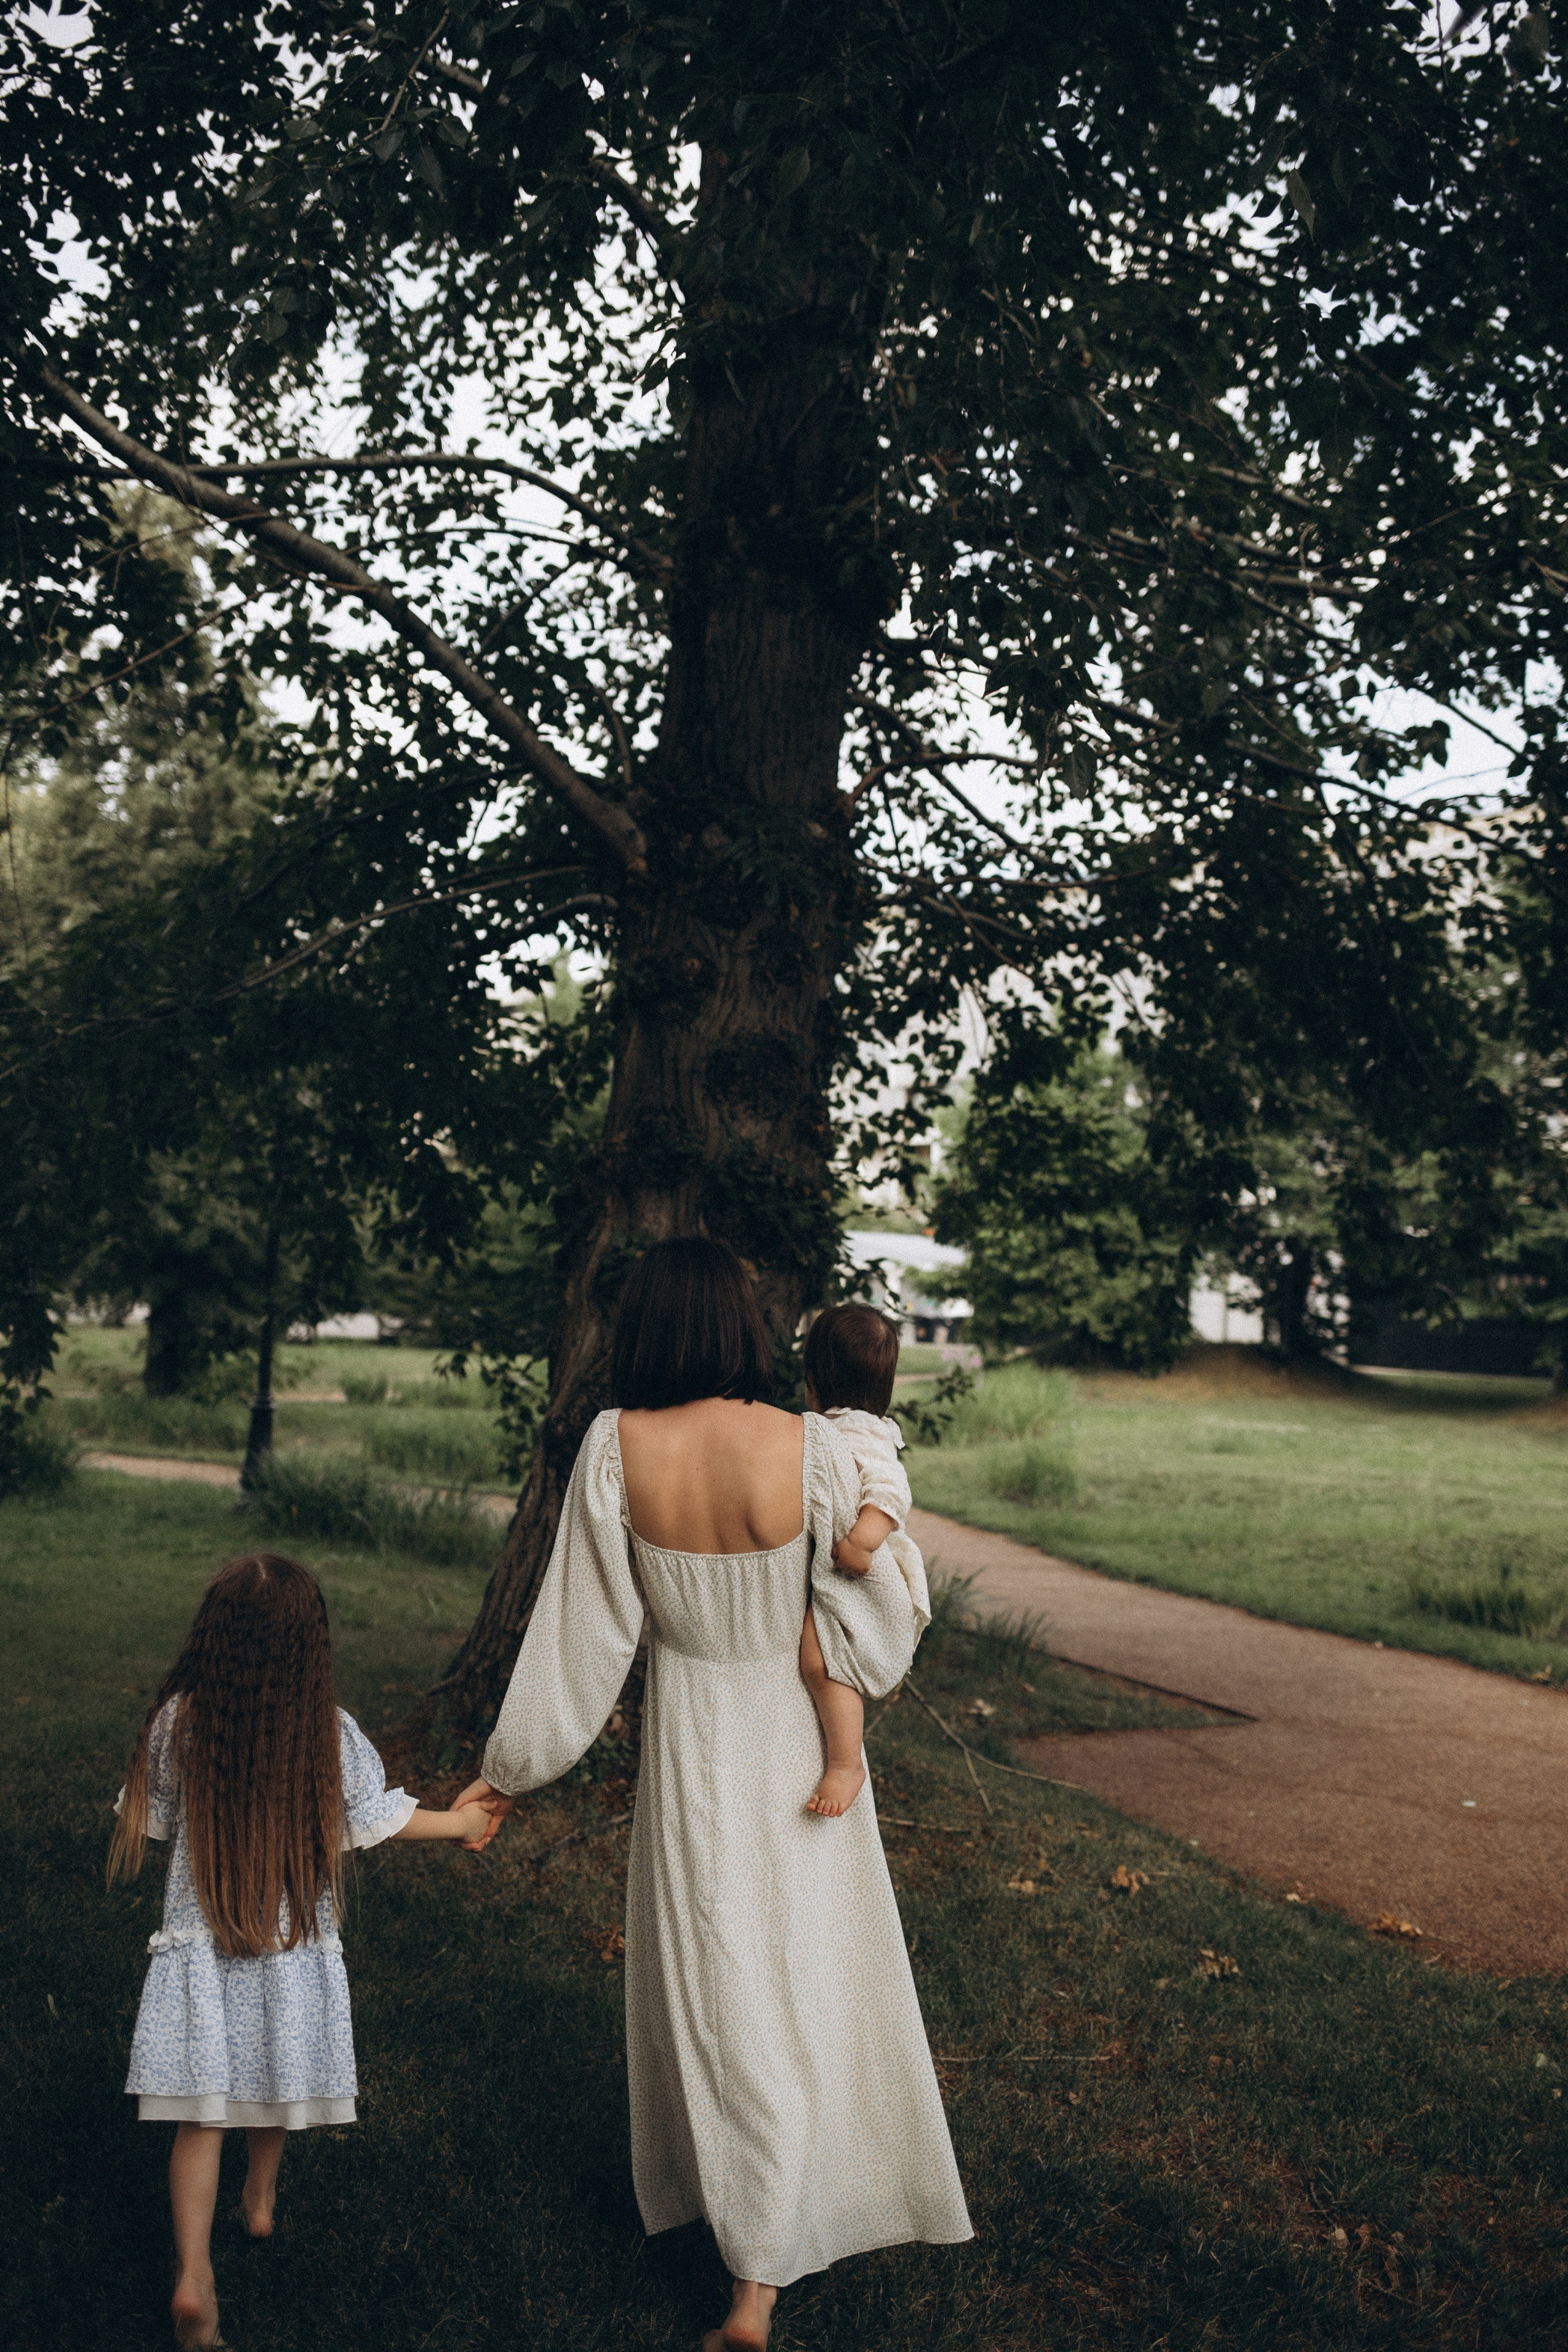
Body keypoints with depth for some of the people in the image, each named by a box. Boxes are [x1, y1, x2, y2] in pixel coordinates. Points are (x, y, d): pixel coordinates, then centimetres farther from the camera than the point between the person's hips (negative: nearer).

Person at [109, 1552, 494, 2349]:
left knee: (202, 2113, 6)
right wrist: (460, 1822, 13)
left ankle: (194, 2274, -2)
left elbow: (152, 1819, 0)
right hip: (294, 1948, 1)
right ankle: (261, 2196, 44)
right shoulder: (329, 1732, -16)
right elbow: (376, 1818, -4)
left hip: (199, 1946, -1)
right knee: (276, 2084, 24)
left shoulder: (178, 1720, -15)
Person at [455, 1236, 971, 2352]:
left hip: (689, 1747, 1)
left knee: (713, 1988, 19)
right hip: (799, 1743, -1)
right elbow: (874, 1624, -12)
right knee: (810, 1985, 14)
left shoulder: (617, 1449, -18)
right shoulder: (810, 1447, -22)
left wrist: (510, 1767, 0)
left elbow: (582, 1630, -11)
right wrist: (882, 1665, 10)